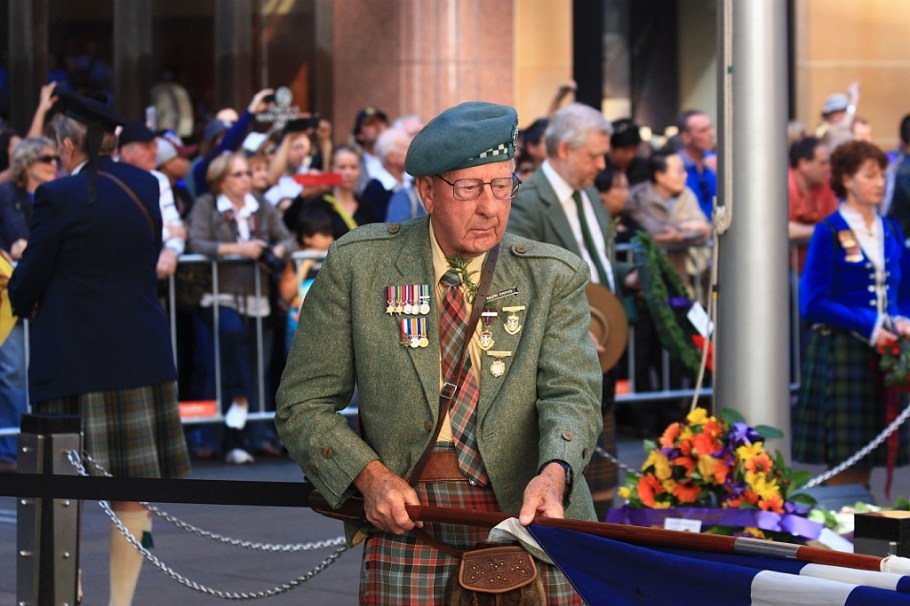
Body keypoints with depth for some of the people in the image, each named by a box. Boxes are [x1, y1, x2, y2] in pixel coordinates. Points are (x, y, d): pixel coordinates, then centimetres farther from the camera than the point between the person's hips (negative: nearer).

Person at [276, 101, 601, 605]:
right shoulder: (356, 265, 2)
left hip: (528, 516, 1)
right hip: (407, 522, -1)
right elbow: (303, 405, 4)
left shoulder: (554, 277, 4)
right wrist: (369, 476, -12)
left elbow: (571, 396, -8)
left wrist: (554, 474, -29)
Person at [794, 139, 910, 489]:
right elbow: (813, 303, -11)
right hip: (841, 353, -5)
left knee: (869, 458, 6)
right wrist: (869, 326, -15)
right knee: (842, 461, -4)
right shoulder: (829, 233, -5)